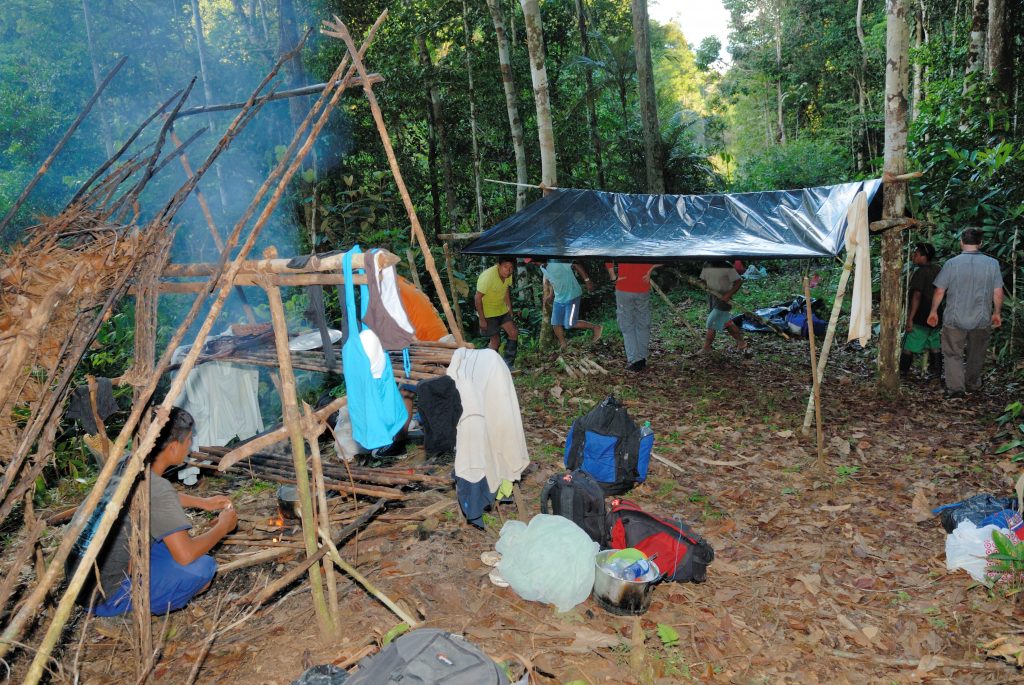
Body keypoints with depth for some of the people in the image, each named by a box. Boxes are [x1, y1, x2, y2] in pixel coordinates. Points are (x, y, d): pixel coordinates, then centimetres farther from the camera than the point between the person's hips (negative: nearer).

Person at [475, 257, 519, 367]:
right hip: (488, 312, -7)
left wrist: (509, 309, 12)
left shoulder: (508, 275, -7)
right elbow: (478, 298, -24)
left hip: (502, 309, 7)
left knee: (514, 333, -1)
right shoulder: (488, 276, -29)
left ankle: (508, 364, 11)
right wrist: (482, 319, -21)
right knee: (495, 340, -4)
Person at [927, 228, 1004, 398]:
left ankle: (956, 387, 2)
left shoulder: (951, 263, -11)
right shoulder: (992, 263, -6)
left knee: (953, 353, 9)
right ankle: (973, 384, 34)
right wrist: (997, 313, 11)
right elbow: (998, 293, -3)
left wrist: (933, 311, 5)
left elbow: (939, 291, -7)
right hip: (982, 319, 2)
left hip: (955, 319, -2)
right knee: (976, 353, 20)